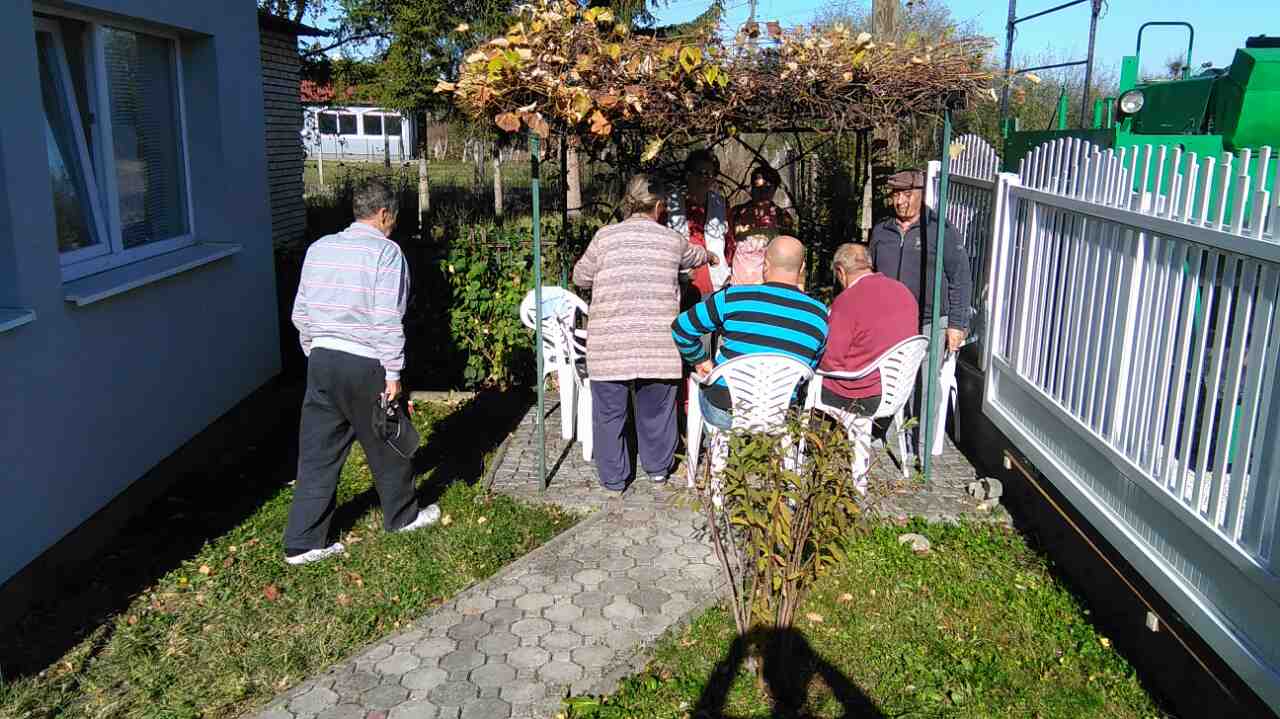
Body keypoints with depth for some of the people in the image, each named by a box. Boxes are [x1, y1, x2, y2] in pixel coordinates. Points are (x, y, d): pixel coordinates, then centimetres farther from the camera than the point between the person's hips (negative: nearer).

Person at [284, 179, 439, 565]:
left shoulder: (319, 248, 9)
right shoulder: (386, 252, -11)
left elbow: (300, 312, 12)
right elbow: (388, 320, -16)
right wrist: (393, 373, -11)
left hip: (321, 361, 6)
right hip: (365, 365, -6)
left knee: (317, 453, 9)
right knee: (386, 446, 14)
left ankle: (302, 542, 13)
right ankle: (402, 515, 34)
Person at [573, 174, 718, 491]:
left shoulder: (605, 236, -1)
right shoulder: (672, 240, 5)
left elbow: (581, 277, 11)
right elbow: (694, 255, 28)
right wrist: (710, 257, 52)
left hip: (609, 343, -1)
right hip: (658, 343, 2)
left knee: (609, 410, 12)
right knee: (655, 407, 19)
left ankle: (613, 477, 21)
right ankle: (658, 467, 35)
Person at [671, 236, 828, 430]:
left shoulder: (734, 298, -8)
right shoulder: (819, 315, -1)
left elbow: (681, 327, -1)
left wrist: (700, 360, 14)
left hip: (723, 413, -2)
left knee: (701, 388, 32)